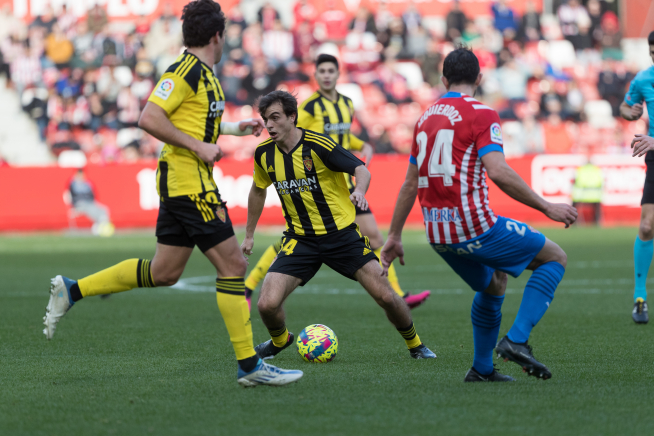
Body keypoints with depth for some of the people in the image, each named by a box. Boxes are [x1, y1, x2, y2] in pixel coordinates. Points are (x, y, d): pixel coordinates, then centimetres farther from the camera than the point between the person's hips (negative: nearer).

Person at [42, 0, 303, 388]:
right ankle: (250, 366, -4)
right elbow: (150, 119, -21)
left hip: (180, 182, 10)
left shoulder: (203, 73, 15)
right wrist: (199, 147, -21)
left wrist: (236, 128, 28)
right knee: (233, 265, -7)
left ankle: (72, 290, 20)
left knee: (163, 272, 14)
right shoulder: (186, 70, -14)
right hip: (190, 183, -10)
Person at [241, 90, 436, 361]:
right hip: (300, 240, 3)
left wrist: (359, 191, -41)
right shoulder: (264, 154, -2)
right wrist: (249, 235, 22)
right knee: (267, 304, -14)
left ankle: (415, 345, 20)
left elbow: (361, 169, -19)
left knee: (386, 296, -9)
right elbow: (258, 190, 17)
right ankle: (279, 341, 21)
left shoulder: (317, 145, -16)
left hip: (341, 234, -3)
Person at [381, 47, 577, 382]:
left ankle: (482, 368, 29)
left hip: (437, 234, 8)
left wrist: (394, 236, 27)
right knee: (554, 257, 6)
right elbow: (498, 172, -19)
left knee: (493, 284, 30)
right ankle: (516, 340, -8)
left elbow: (410, 184, 20)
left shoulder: (426, 118, 16)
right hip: (473, 226, -8)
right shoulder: (480, 114, -6)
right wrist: (547, 207, -14)